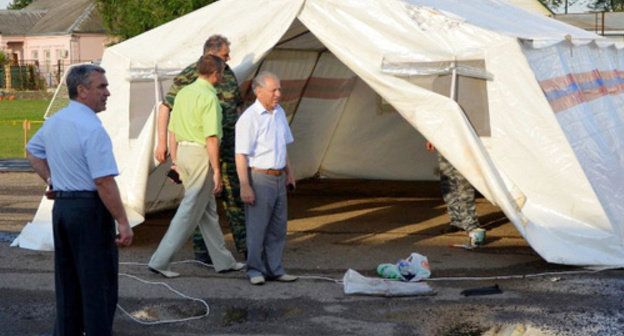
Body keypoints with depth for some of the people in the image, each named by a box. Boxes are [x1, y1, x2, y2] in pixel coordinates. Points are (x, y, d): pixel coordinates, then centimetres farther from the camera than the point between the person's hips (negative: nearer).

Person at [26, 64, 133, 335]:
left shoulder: (53, 122, 8)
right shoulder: (92, 129, -19)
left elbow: (33, 151, 25)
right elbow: (104, 181, -23)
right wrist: (122, 222, -20)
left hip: (61, 204, 9)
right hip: (90, 210, -8)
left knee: (66, 279, 16)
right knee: (98, 283, 0)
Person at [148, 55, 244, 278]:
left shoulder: (183, 93, 12)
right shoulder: (209, 97, -14)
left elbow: (173, 131, 15)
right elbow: (212, 138, -19)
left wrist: (175, 161, 20)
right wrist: (217, 171, -17)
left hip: (183, 151, 9)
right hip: (201, 154, -9)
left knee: (208, 209, 15)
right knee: (190, 211, -4)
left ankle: (223, 261, 23)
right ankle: (159, 261, -4)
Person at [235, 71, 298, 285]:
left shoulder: (279, 112, 10)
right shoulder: (248, 118, -14)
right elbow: (241, 156, -16)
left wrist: (289, 173, 21)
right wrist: (245, 186, -20)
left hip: (279, 179, 8)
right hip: (259, 179, -8)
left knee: (278, 227, 11)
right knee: (256, 227, -1)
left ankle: (274, 269, 19)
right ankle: (255, 270, 9)